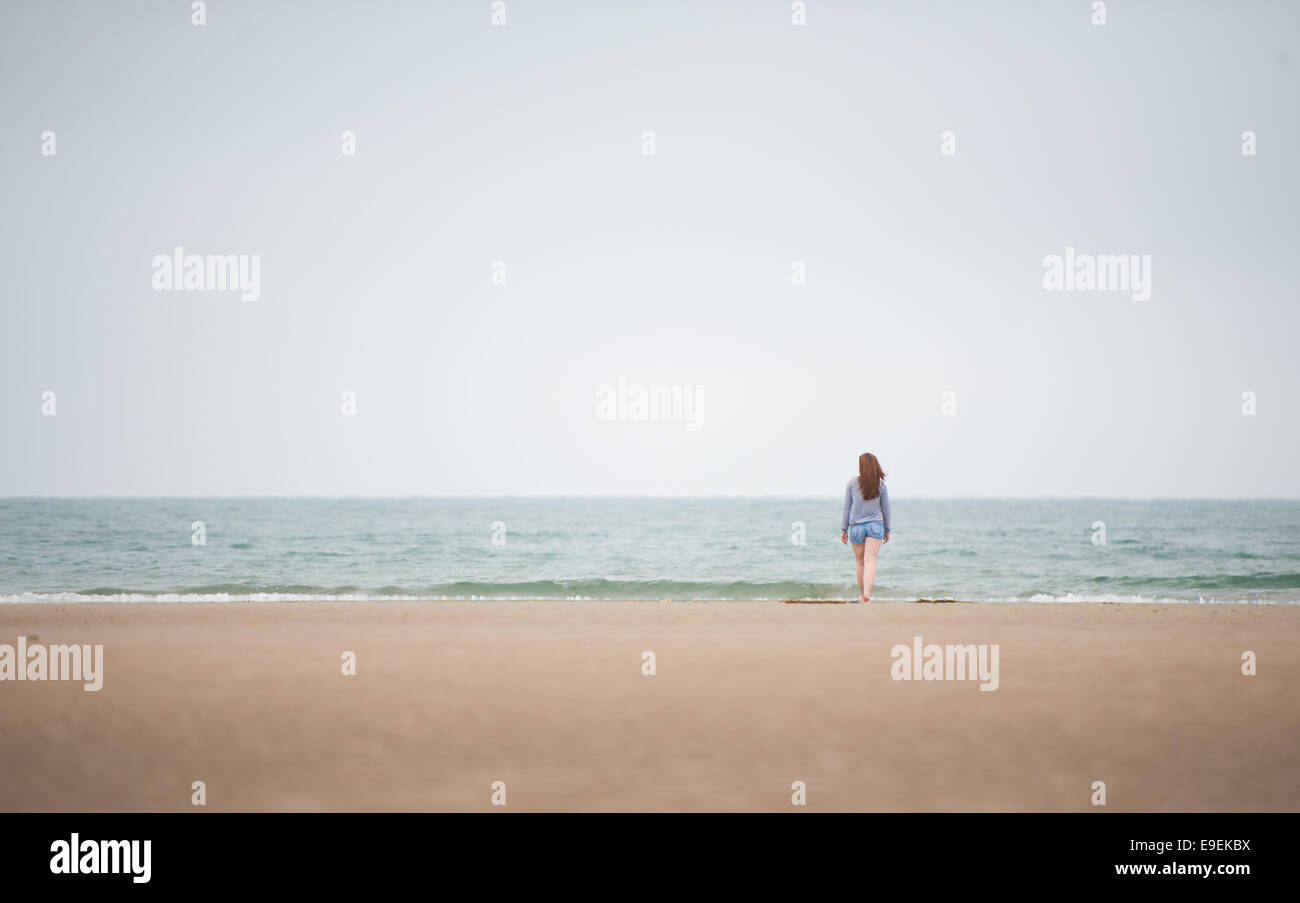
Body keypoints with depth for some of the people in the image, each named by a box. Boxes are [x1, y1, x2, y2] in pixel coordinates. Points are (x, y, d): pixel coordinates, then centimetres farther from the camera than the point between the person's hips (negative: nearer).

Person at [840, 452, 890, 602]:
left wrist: (843, 529, 7)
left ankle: (862, 594, 24)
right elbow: (885, 509, 6)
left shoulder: (852, 483, -4)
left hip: (856, 526, 0)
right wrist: (887, 530, 16)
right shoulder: (880, 484, -1)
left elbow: (847, 508, 0)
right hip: (875, 525, 0)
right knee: (870, 561, -7)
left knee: (861, 563, 12)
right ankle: (867, 593, -24)